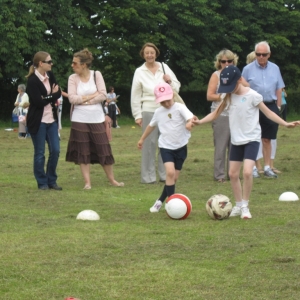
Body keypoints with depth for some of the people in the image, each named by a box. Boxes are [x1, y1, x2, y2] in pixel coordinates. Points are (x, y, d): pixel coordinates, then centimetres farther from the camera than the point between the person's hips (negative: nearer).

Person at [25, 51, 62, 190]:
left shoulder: (50, 75, 6)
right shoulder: (32, 80, -16)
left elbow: (58, 93, 2)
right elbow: (38, 102, -20)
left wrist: (47, 98, -15)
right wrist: (52, 96, -7)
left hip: (51, 119, 7)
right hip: (38, 121, -7)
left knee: (55, 150, 3)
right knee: (39, 153, 1)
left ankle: (51, 180, 15)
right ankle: (42, 182, 11)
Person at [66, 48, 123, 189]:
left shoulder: (96, 75, -1)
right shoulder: (73, 78, 0)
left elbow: (103, 95, -8)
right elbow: (72, 98, -10)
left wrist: (84, 100, -11)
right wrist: (92, 96, -10)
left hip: (97, 119, 0)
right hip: (79, 120, 0)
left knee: (103, 149, 3)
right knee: (83, 151, 1)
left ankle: (112, 179, 15)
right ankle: (87, 182, 6)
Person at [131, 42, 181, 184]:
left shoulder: (164, 68, 7)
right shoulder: (139, 72, 3)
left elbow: (177, 88, 11)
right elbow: (135, 96, 3)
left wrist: (170, 81, -9)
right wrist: (137, 116, 0)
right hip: (149, 112, -2)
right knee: (149, 143, -5)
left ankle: (165, 174, 11)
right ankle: (148, 176, 0)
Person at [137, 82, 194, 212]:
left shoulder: (180, 108, -11)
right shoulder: (158, 112, 3)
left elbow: (190, 117, -29)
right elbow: (151, 125, 21)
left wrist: (189, 123, -53)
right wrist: (142, 139, 30)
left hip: (181, 147, -1)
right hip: (166, 147, 1)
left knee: (174, 178, 5)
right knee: (170, 172, -21)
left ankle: (160, 201, 24)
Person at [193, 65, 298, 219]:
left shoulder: (252, 96, -12)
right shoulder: (229, 97, 4)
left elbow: (268, 112, -7)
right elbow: (216, 113, 10)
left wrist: (285, 124, -16)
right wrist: (200, 121, -4)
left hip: (251, 139, -6)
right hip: (236, 141, 6)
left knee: (247, 172, -19)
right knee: (233, 173, 6)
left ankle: (245, 206, -5)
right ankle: (238, 205, 22)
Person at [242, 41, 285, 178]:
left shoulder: (275, 68, 8)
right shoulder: (248, 69, -1)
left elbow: (279, 89, 11)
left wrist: (278, 106, 6)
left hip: (270, 106, 3)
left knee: (267, 139, 8)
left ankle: (267, 167, 13)